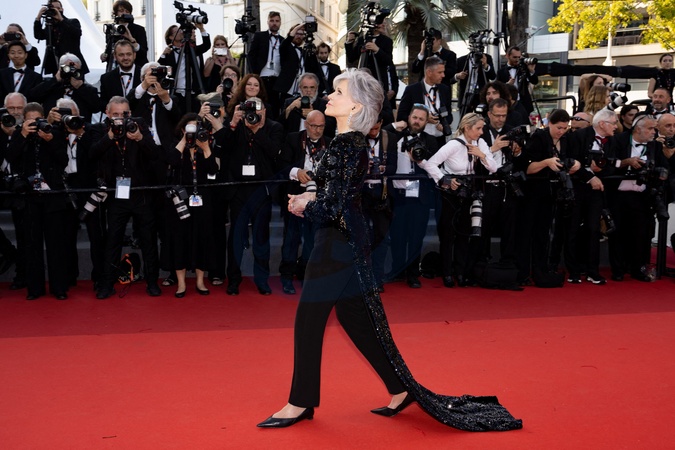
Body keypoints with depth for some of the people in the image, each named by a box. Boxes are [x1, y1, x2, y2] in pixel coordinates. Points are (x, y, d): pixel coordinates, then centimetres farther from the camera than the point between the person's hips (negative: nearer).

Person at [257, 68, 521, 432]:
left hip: (338, 242, -10)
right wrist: (311, 197, 3)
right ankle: (401, 389, 24)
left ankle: (300, 403, 15)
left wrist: (305, 206, -3)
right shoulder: (350, 141, 11)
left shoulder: (348, 146, -18)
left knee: (308, 319, 1)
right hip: (346, 238, 10)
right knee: (353, 316, 15)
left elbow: (333, 208, -21)